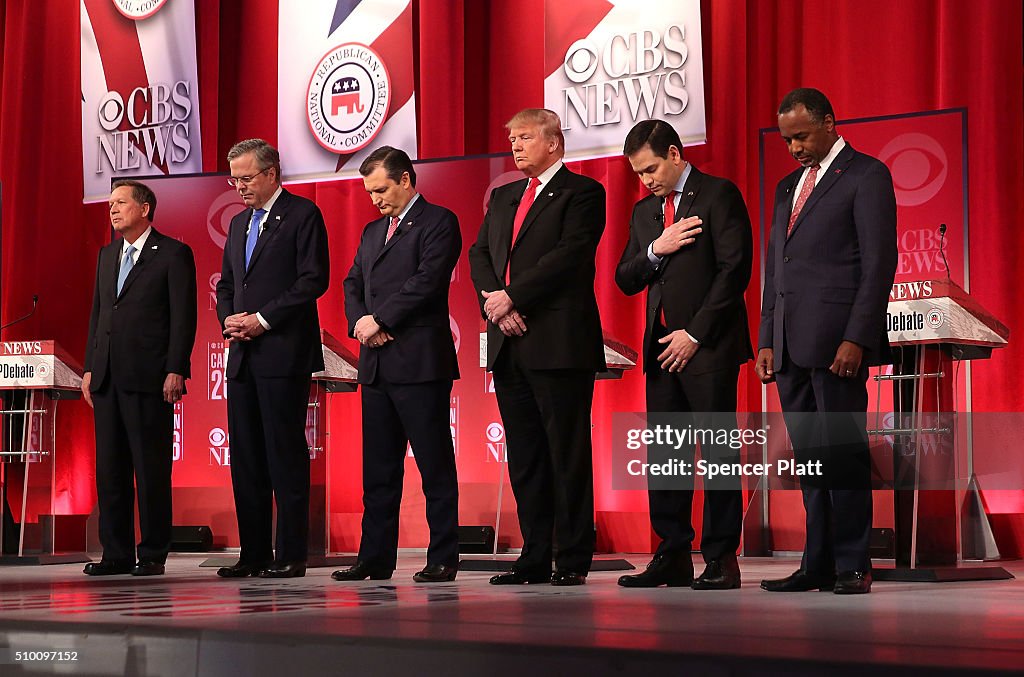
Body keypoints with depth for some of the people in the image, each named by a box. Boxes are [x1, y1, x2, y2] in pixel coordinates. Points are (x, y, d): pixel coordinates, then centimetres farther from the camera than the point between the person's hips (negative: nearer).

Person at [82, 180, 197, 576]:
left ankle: (153, 554, 4)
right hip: (107, 378, 7)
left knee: (151, 469, -3)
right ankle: (117, 553, 13)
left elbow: (183, 316, -7)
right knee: (110, 469, 7)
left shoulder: (174, 254, -2)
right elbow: (97, 315, 20)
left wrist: (176, 371, -13)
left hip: (149, 379, -7)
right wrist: (90, 368, 13)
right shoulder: (107, 256, 19)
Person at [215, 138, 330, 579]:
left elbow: (314, 279, -12)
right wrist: (229, 320, 2)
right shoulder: (239, 223, 20)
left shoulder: (302, 215, -3)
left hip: (283, 354, -8)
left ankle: (291, 555, -3)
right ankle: (254, 554, 12)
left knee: (286, 455, -7)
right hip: (242, 356, 8)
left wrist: (263, 319, -14)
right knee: (246, 457, 7)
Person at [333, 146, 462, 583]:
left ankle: (443, 559, 0)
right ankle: (375, 559, 13)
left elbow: (427, 280, -14)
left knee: (435, 465, -4)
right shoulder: (372, 231, 22)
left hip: (420, 362, -8)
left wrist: (380, 320, -12)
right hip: (376, 363, 8)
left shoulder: (438, 222, -2)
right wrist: (360, 322, -2)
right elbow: (353, 284, 18)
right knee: (378, 468, 9)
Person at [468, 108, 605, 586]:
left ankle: (573, 561, 1)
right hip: (510, 345, 7)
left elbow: (570, 253, -13)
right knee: (524, 458, 8)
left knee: (568, 455, -4)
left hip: (559, 344, -7)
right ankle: (534, 559, 14)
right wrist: (493, 302, -6)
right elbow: (479, 254, 13)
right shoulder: (503, 197, 21)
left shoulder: (582, 192, -1)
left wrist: (512, 296, -15)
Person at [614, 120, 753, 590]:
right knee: (663, 453, 5)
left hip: (708, 345, -7)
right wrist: (656, 250, -5)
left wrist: (695, 333, -13)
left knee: (717, 451, -5)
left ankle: (721, 558, -1)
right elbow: (625, 281, 15)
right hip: (661, 347, 7)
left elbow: (734, 269, -10)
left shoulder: (719, 195, -2)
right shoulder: (644, 211, 19)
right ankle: (673, 555, 10)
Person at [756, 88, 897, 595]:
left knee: (842, 452, -7)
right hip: (791, 344, 7)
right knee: (808, 457, 6)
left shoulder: (865, 175, 0)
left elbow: (879, 262, -8)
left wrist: (856, 338, -16)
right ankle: (818, 565, 9)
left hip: (836, 341, -7)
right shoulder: (788, 187, 22)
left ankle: (852, 566, -2)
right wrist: (767, 341, 13)